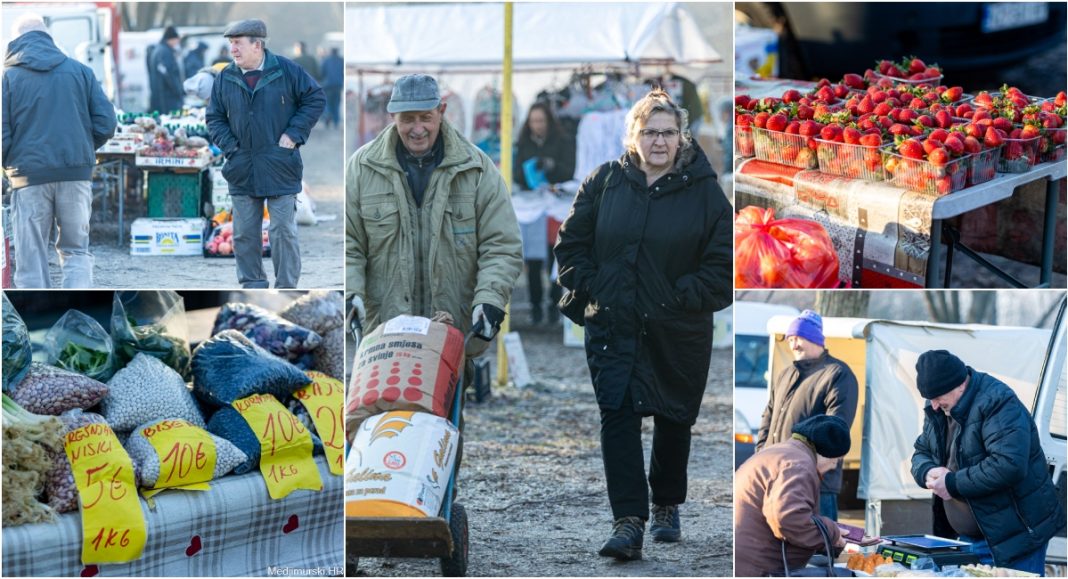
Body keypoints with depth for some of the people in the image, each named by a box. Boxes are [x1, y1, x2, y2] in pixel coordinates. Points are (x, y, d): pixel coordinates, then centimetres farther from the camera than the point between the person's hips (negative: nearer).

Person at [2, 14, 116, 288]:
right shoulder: (80, 70, 6)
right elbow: (105, 122, 3)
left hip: (30, 174, -2)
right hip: (76, 173, 2)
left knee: (32, 259, 5)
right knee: (76, 251, 11)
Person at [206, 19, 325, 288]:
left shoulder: (286, 70, -4)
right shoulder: (225, 79, 4)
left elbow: (314, 98, 3)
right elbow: (214, 118, 13)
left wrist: (294, 133, -5)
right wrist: (230, 145, -2)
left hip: (280, 167, -3)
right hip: (242, 171, 3)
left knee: (283, 230, -2)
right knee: (244, 233, 6)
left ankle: (286, 288, 5)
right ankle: (252, 285, 15)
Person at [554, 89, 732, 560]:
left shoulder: (704, 192, -4)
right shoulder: (604, 183, 2)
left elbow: (723, 264, -3)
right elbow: (571, 245, 9)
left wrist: (682, 299, -12)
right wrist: (590, 288, -4)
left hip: (678, 333, 0)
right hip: (613, 327, 0)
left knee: (673, 421, 14)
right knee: (617, 418, -12)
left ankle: (666, 507, 34)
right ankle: (628, 522, -15)